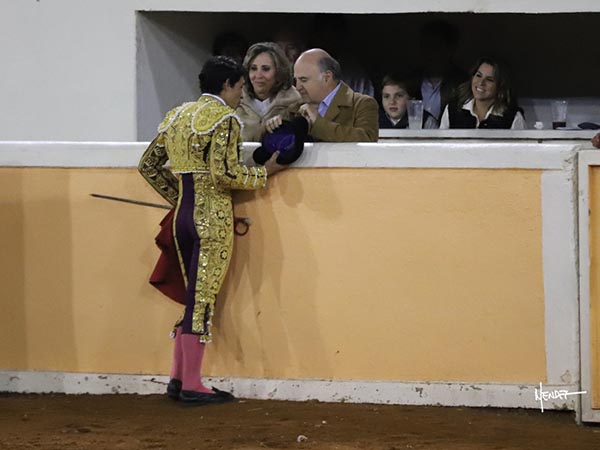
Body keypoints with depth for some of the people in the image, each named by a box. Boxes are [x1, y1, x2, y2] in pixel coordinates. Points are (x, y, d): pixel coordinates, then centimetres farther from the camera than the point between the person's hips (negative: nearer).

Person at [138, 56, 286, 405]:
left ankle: (178, 377, 16)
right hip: (213, 217, -8)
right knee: (203, 298, -4)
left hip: (183, 216, 8)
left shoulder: (178, 116, 14)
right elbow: (224, 173, -20)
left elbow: (149, 164, 17)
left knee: (195, 295, 16)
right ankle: (192, 385, -2)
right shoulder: (224, 118, -11)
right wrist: (264, 173, -7)